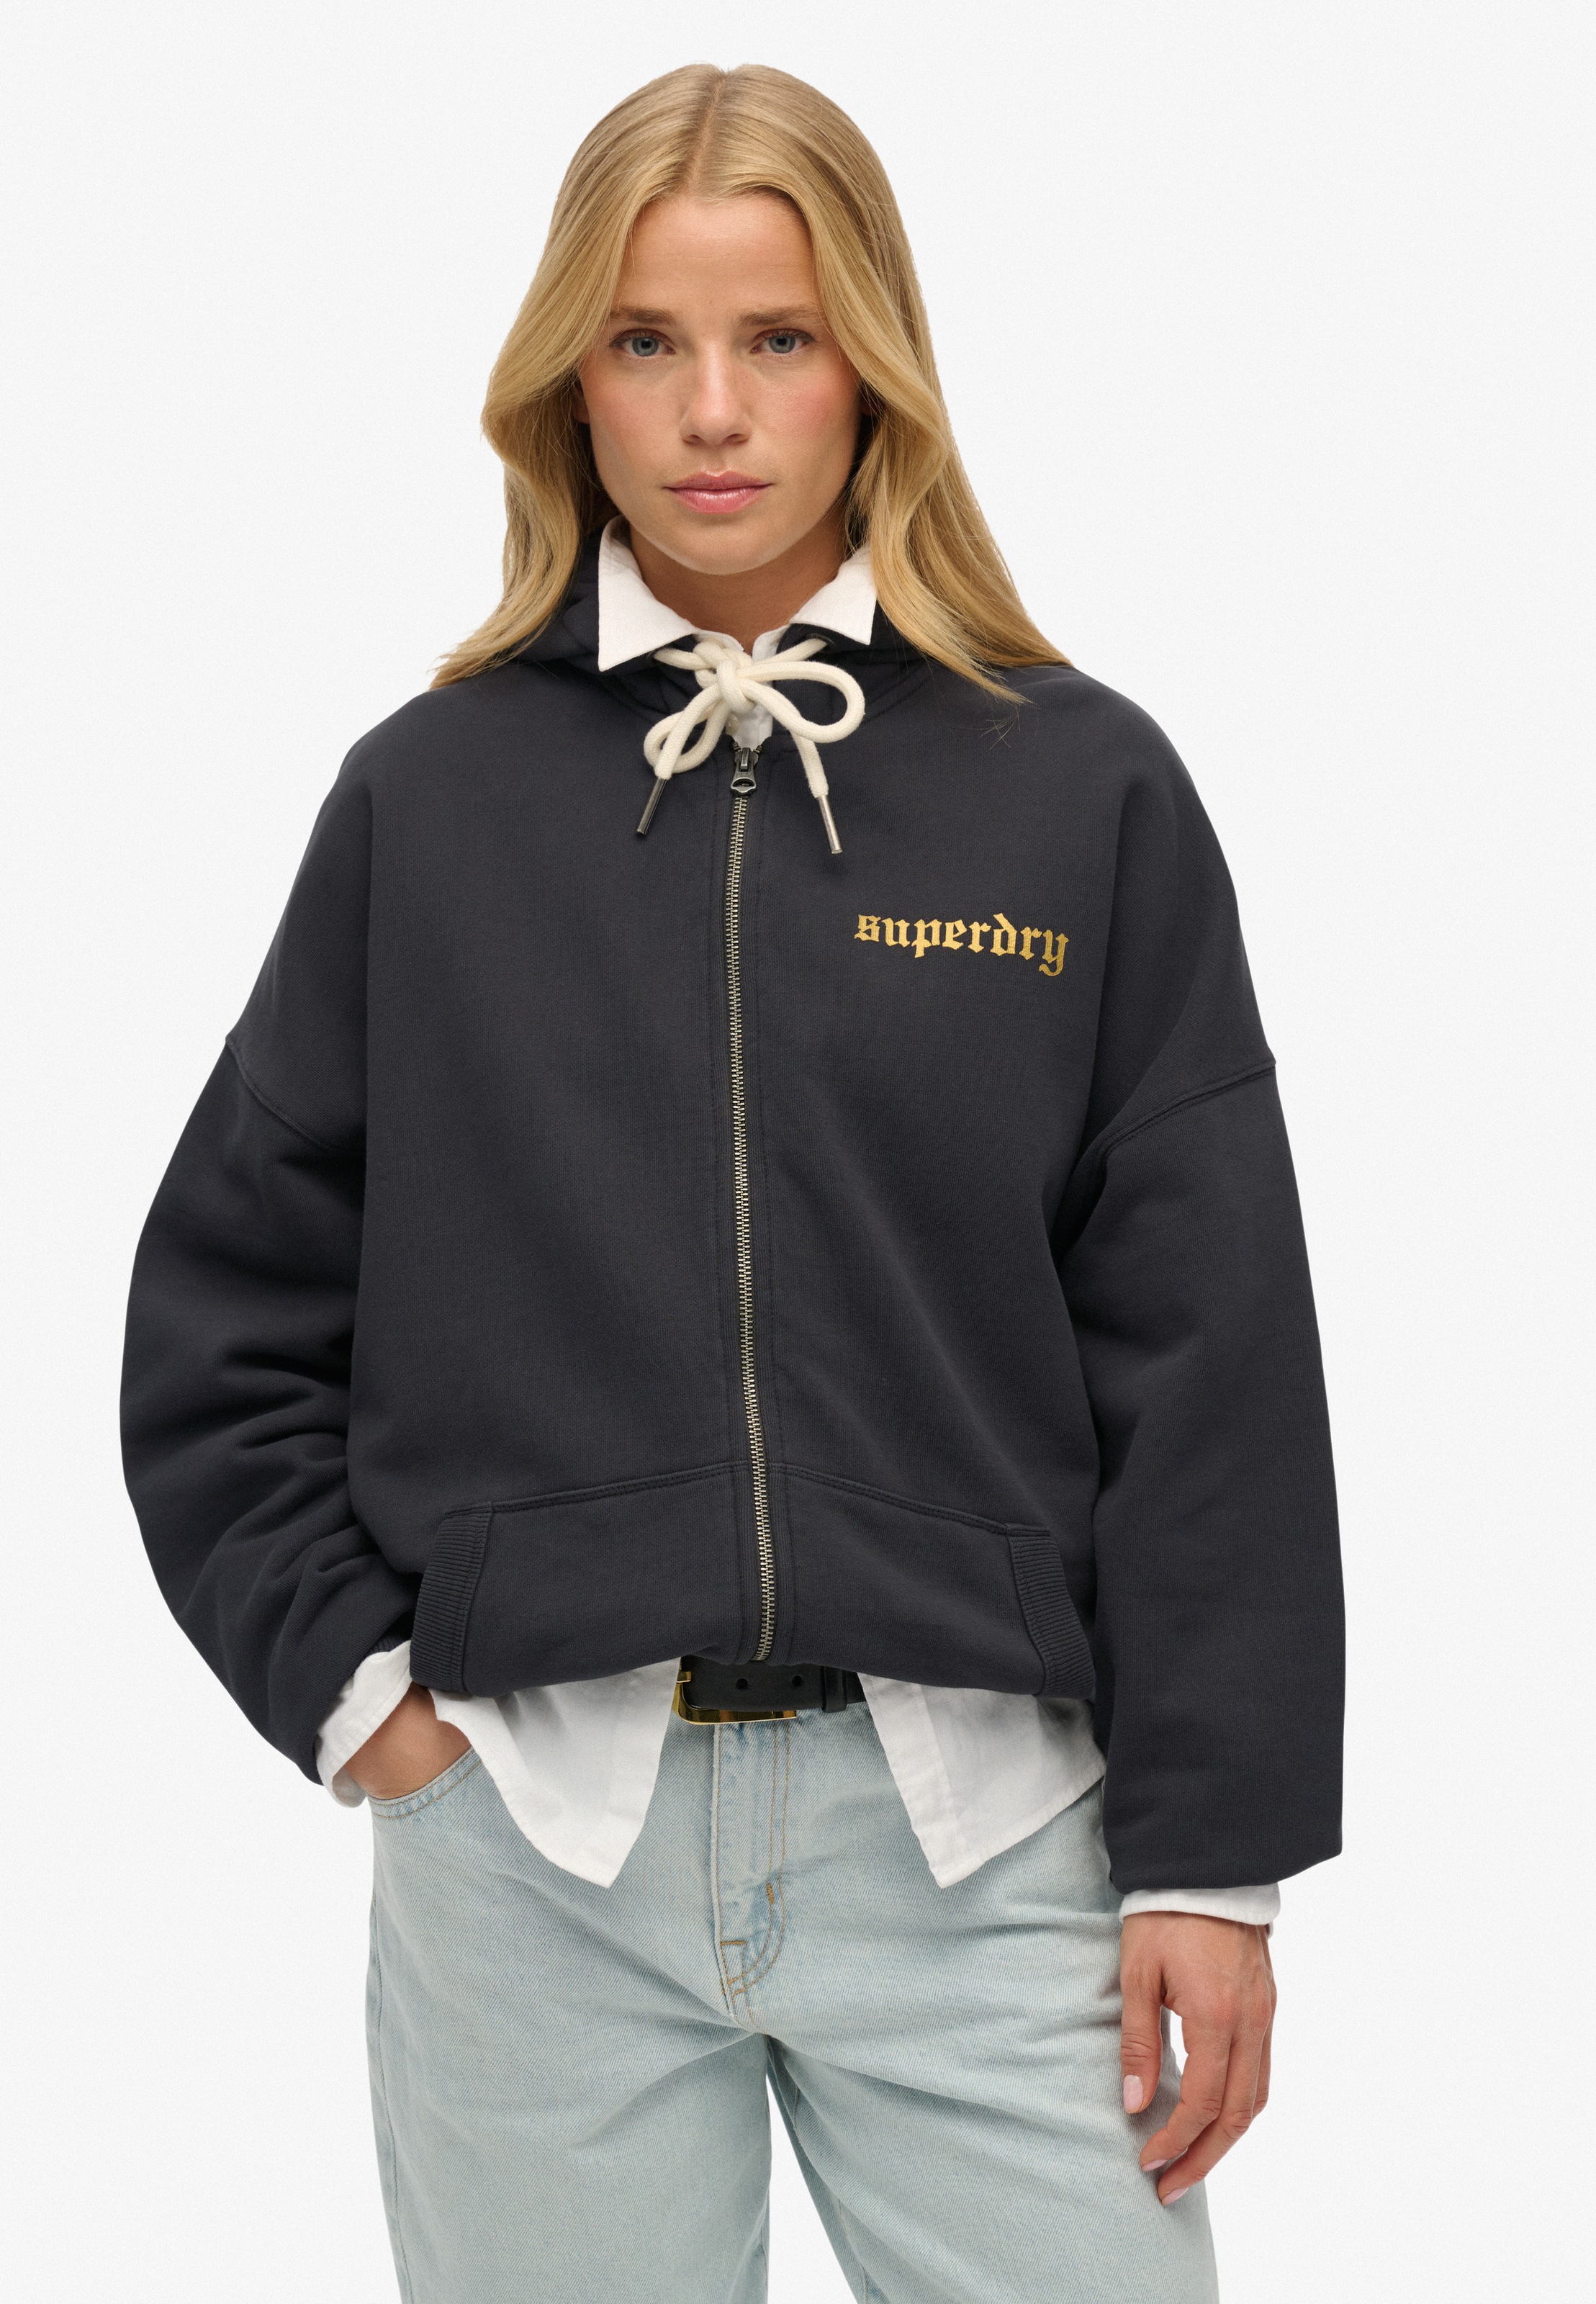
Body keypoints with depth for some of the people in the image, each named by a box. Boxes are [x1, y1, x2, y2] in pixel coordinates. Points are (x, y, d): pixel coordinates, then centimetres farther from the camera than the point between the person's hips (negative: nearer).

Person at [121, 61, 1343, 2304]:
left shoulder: (1083, 790, 1)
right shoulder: (427, 795, 5)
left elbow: (1210, 1362, 0)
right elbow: (224, 1318, 10)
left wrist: (1213, 1853, -3)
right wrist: (344, 1676, 0)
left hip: (971, 1821, 0)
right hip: (530, 1829, 1)